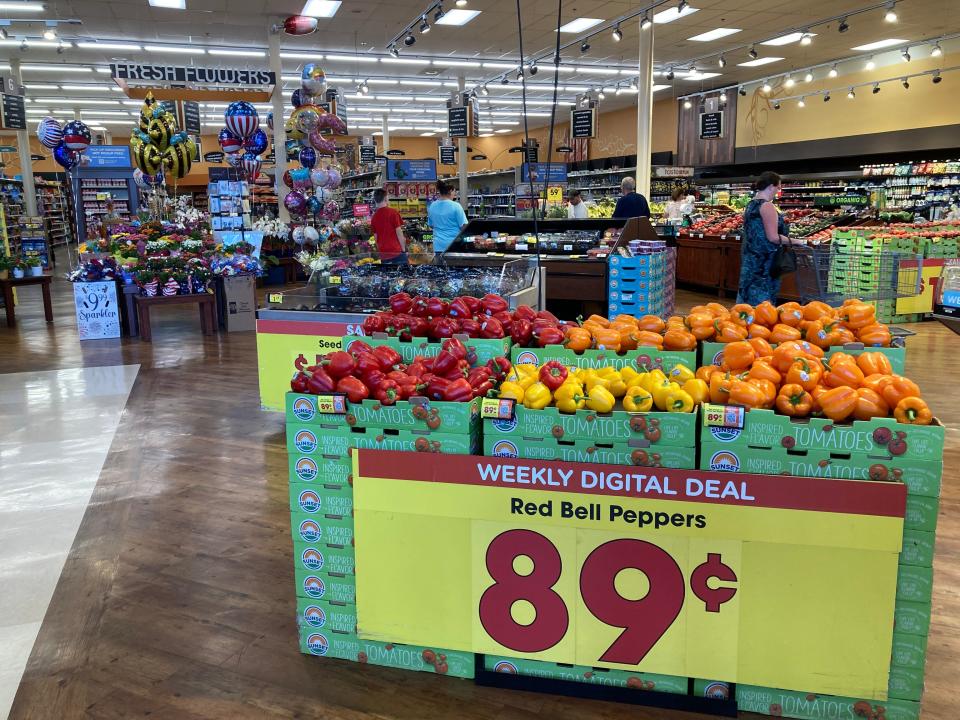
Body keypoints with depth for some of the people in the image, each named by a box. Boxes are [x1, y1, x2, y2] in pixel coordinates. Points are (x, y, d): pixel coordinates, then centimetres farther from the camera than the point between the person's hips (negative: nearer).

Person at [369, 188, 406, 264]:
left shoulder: (374, 217, 7)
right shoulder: (392, 212, -7)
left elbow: (376, 237, 12)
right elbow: (399, 232, -9)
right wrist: (404, 249, -1)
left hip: (383, 254, 5)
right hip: (397, 252, -5)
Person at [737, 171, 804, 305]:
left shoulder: (751, 204, 12)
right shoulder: (767, 206, -15)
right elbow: (773, 237, -20)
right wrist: (794, 242, -8)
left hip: (750, 258, 9)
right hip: (763, 261, -9)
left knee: (750, 294, 14)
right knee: (762, 298, -3)